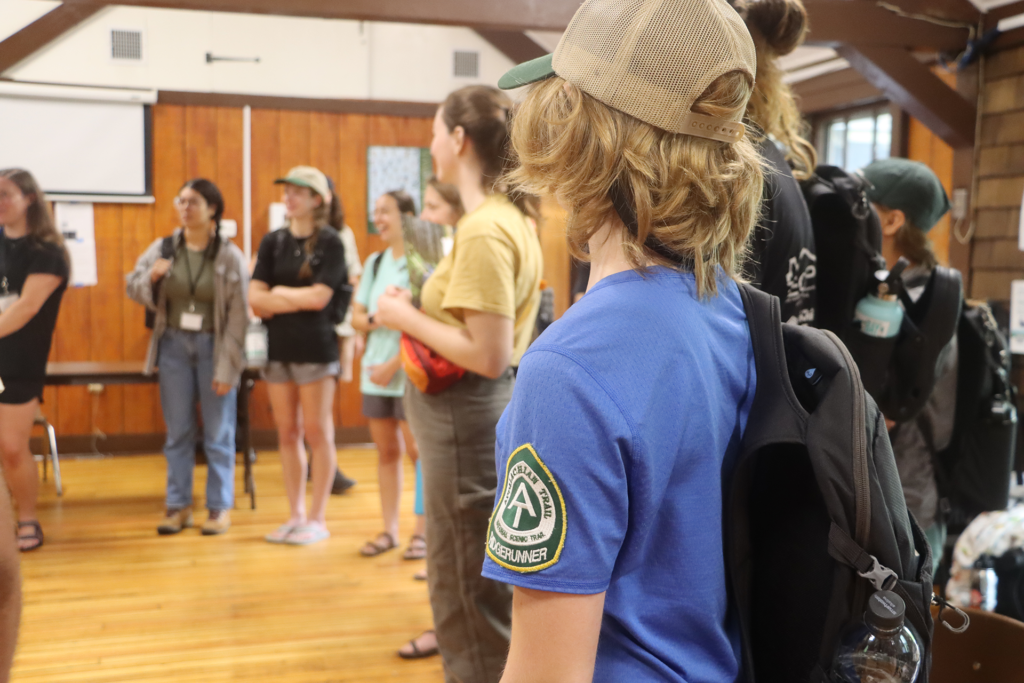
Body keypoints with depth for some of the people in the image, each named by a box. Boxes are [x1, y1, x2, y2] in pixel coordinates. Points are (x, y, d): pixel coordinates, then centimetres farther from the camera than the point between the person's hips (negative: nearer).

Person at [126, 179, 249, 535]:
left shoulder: (230, 255, -8)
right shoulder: (163, 248, 2)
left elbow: (238, 315, -9)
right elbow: (133, 288, 9)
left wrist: (226, 368, -12)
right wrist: (151, 277, -15)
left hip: (213, 347, -3)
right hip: (174, 345, 3)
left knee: (218, 433, 5)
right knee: (178, 432, 11)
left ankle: (220, 508, 16)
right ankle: (178, 506, 21)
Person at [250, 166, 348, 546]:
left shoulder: (330, 243, -4)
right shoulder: (273, 242, 9)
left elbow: (319, 297, -14)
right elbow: (256, 299, 0)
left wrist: (279, 293, -4)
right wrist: (300, 299, -10)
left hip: (315, 348, -5)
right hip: (278, 348, 5)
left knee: (318, 433, 1)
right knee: (287, 433, 9)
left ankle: (318, 519, 10)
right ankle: (296, 515, 20)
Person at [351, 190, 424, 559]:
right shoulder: (374, 262, 13)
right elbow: (356, 314, 12)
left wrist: (394, 365, -13)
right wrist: (373, 320, -11)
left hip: (410, 372, -6)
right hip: (375, 370, 6)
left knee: (417, 451, -2)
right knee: (386, 451, 11)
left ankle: (422, 531, 9)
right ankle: (389, 529, 19)